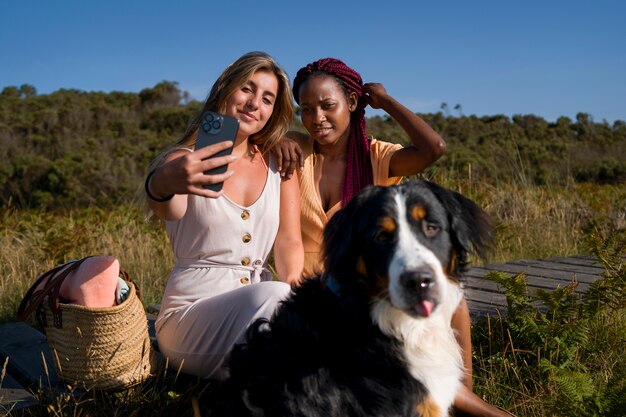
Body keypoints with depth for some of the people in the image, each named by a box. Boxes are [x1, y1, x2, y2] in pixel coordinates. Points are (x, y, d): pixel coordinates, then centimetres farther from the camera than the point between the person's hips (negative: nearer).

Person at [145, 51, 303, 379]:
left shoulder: (278, 163, 10)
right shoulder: (183, 160, -3)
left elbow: (289, 241, 1)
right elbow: (170, 210, -27)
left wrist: (293, 283, -21)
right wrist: (163, 185, -53)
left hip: (259, 309, 4)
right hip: (192, 312, -4)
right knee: (273, 296, -33)